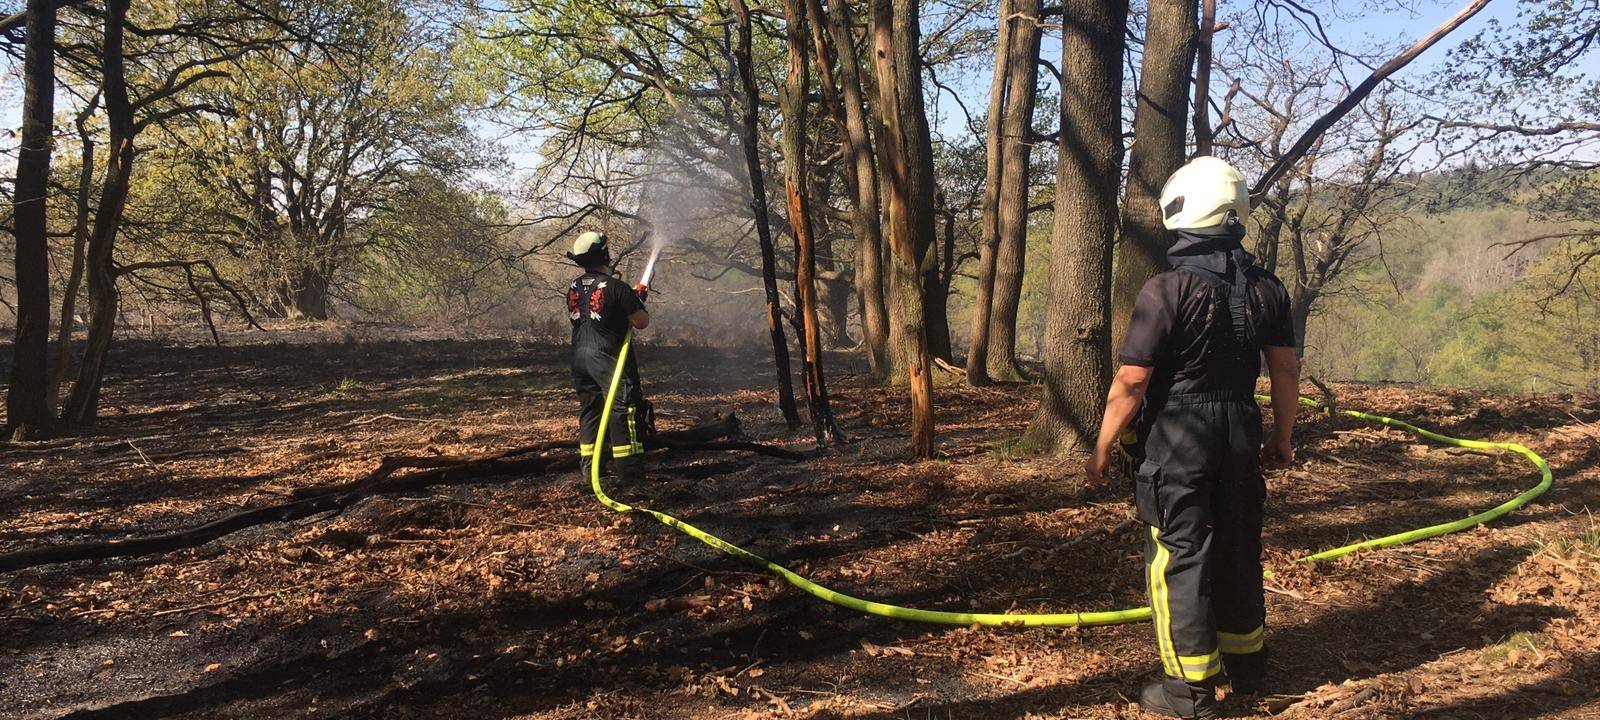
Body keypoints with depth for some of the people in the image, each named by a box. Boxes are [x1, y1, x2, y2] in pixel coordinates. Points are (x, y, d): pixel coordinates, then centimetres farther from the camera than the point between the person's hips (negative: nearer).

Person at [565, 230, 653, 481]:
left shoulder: (573, 289, 7)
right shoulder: (616, 286, -14)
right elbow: (642, 322, -14)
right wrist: (639, 300, 7)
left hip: (579, 358, 7)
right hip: (608, 359, -7)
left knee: (589, 409, 13)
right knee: (622, 408, -1)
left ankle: (589, 465, 16)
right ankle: (624, 464, 0)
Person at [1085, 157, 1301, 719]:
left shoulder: (1168, 290, -17)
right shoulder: (1266, 288, 3)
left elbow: (1131, 380, -17)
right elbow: (1286, 370, 8)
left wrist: (1103, 446, -6)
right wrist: (1281, 437, 21)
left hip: (1176, 440, -6)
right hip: (1240, 434, 6)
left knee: (1178, 554, 2)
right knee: (1237, 548, 18)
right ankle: (1245, 664, 33)